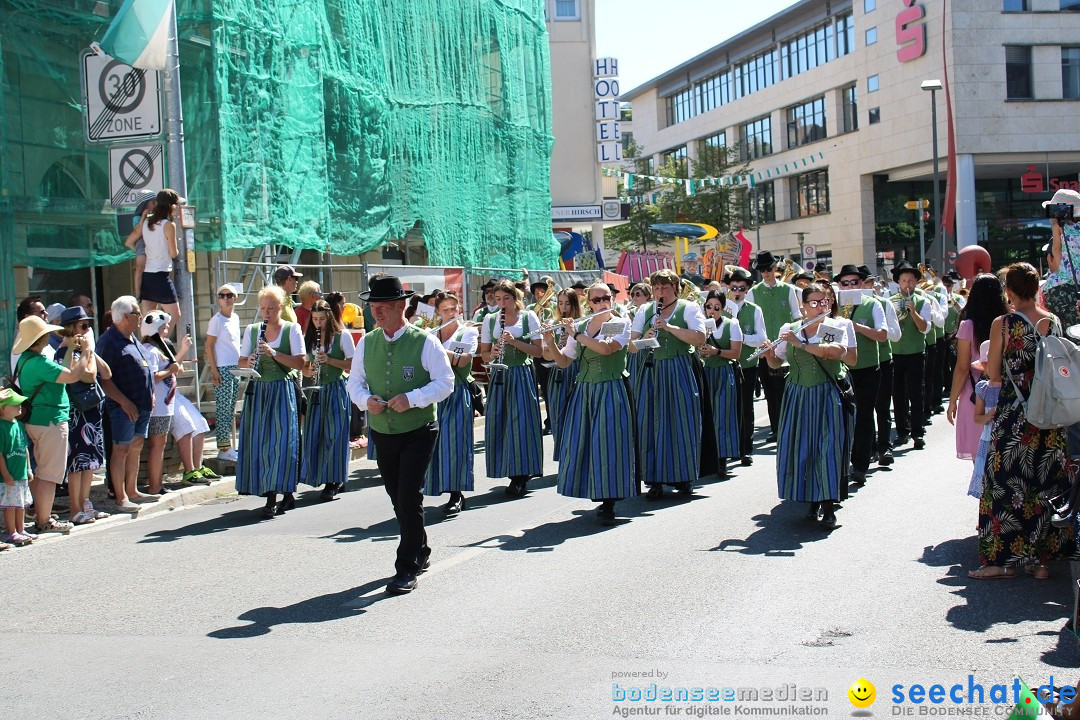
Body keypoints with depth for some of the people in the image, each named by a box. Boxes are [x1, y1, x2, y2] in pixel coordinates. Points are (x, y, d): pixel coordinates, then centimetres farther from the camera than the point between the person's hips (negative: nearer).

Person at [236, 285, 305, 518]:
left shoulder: (291, 329, 0)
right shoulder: (252, 330, 11)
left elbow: (300, 363, -7)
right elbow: (242, 361, 12)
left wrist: (274, 353, -18)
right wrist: (249, 363, -11)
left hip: (282, 391, -4)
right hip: (258, 391, 4)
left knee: (281, 441, -8)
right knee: (259, 442, 0)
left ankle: (273, 497, -1)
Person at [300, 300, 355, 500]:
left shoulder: (342, 336, -4)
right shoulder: (310, 338, 11)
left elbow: (352, 364, -7)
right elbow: (305, 367, 16)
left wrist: (329, 360, -19)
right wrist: (309, 370, -8)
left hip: (336, 390, -5)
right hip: (317, 391, 5)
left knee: (334, 436, -3)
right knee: (315, 435, 2)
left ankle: (333, 482, 5)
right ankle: (319, 476, 15)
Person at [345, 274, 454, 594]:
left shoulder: (425, 342, -10)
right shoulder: (366, 342, 4)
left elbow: (445, 383, -9)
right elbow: (354, 381, 11)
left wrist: (412, 398, -23)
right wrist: (365, 399, -12)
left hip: (418, 432, -5)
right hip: (382, 433, 5)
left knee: (409, 498, -10)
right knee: (398, 499, 15)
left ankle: (406, 570, -3)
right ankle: (420, 553, 35)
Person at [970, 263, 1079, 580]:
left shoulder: (1003, 324, -11)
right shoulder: (1054, 322, 2)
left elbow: (993, 375, -8)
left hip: (1013, 415, -4)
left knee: (1007, 483, 4)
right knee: (1046, 485, 10)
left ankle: (1004, 559, 5)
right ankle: (1041, 559, 14)